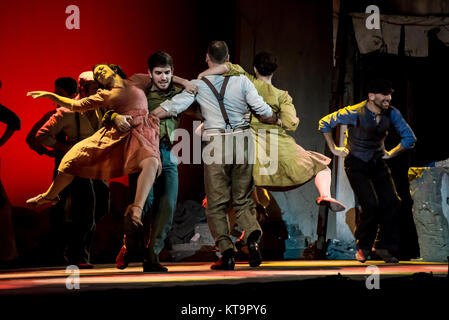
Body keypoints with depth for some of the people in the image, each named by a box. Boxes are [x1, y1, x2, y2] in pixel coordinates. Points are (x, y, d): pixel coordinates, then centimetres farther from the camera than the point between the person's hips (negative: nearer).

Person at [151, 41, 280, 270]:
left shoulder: (199, 85, 1)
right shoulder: (241, 81, 3)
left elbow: (172, 107, -1)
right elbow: (263, 111, 2)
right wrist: (278, 121, 22)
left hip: (216, 145, -2)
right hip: (241, 142, 2)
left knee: (216, 204, 5)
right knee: (243, 201, 12)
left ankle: (227, 253, -4)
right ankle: (253, 239, -12)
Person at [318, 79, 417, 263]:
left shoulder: (392, 114, -9)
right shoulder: (354, 113, -20)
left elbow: (409, 137, 4)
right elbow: (325, 123, -8)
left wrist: (391, 154, 3)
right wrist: (334, 149, -5)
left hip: (378, 163, 5)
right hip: (356, 164, -4)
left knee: (391, 201, -11)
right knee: (371, 204, -18)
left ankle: (382, 247, 4)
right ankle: (363, 248, 5)